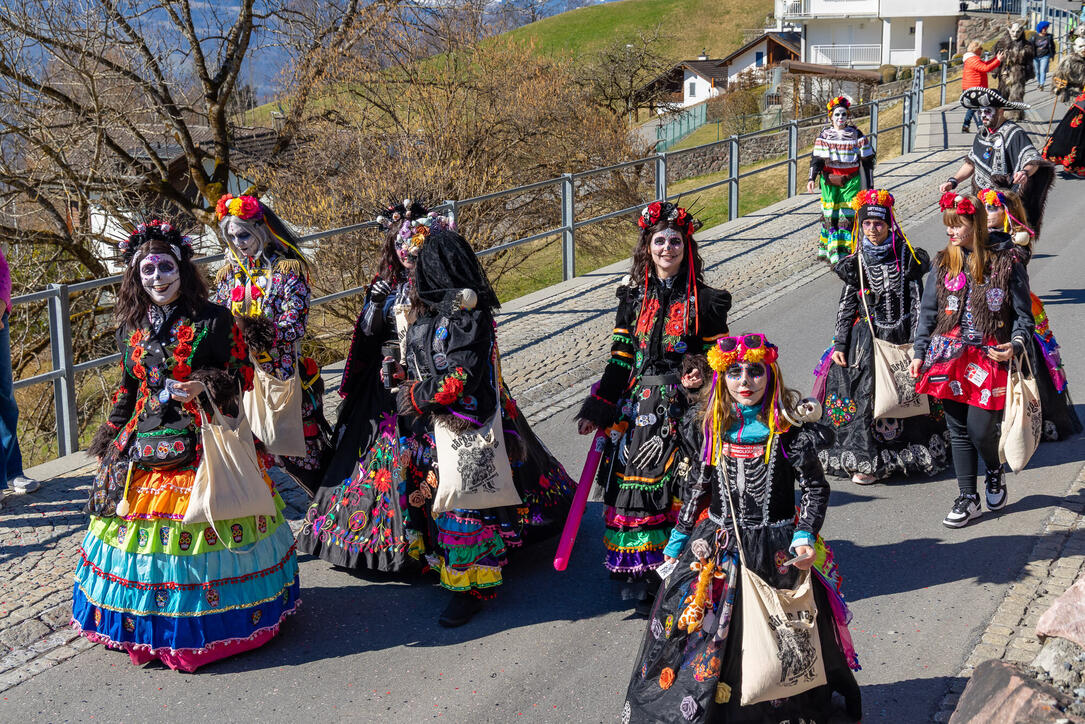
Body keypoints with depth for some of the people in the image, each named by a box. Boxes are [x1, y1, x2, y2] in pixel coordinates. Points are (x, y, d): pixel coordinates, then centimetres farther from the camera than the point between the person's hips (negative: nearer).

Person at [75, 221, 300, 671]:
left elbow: (242, 376, -3)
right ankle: (151, 623, 21)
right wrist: (107, 441, 19)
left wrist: (204, 386, -20)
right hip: (144, 442, 5)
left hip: (202, 443, -5)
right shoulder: (132, 328, 10)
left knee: (201, 525, -7)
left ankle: (203, 622, 8)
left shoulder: (213, 320, -5)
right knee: (139, 517, 5)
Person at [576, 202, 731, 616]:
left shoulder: (704, 302, 0)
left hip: (683, 407, -3)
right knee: (632, 485, 1)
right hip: (636, 406, 3)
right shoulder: (633, 298, 8)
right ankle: (638, 577, 13)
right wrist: (596, 411, 5)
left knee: (678, 490, -5)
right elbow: (620, 360, 9)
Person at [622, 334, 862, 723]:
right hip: (717, 545, 4)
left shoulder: (789, 431, -9)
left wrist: (805, 538, -17)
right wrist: (679, 537, 15)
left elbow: (816, 487, -5)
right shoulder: (715, 429, 3)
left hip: (775, 549, -3)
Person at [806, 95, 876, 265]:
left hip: (850, 181, -1)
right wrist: (812, 178, -12)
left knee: (847, 216, -7)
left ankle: (845, 254, -6)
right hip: (829, 182, 1)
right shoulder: (824, 135, 6)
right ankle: (825, 249, 1)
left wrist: (870, 185, 7)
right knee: (829, 216, -4)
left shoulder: (856, 135, 4)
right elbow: (816, 158, 4)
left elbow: (867, 160, 8)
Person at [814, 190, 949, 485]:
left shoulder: (907, 258, -3)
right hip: (865, 339, 2)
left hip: (900, 338, -2)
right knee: (866, 397, -2)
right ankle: (867, 458, 7)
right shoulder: (856, 263, 4)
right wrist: (839, 344, 2)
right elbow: (846, 306, 8)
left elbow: (917, 303, -4)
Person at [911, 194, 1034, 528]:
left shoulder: (1006, 262, -3)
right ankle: (968, 499, 18)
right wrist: (919, 353, 7)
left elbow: (1023, 313, 1)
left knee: (980, 429, -6)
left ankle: (994, 471, 28)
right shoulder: (943, 264, 7)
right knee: (958, 431, 7)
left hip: (990, 358, -3)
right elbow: (928, 312, 11)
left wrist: (1016, 345, -15)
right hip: (950, 358, 3)